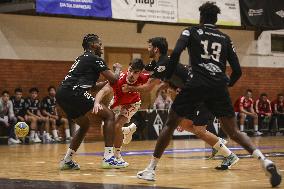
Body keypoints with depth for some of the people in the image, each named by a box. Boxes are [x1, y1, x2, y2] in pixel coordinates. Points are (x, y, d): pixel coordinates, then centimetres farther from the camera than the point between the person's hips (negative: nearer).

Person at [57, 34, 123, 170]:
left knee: (85, 125, 26)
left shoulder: (82, 59, 30)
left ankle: (67, 160, 21)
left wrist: (106, 82, 40)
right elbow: (113, 79, 1)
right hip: (74, 92, -9)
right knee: (109, 115, -1)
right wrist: (117, 71, 21)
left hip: (62, 94, 9)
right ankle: (108, 158, -9)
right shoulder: (94, 58, 3)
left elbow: (91, 85, 38)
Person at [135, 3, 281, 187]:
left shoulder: (192, 31, 13)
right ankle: (266, 162, -10)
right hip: (219, 86, 2)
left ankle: (151, 169, 10)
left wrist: (168, 77, 7)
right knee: (234, 131, 10)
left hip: (197, 84, -2)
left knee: (170, 124, 13)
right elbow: (237, 70, 15)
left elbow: (176, 53, -5)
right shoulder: (225, 38, 20)